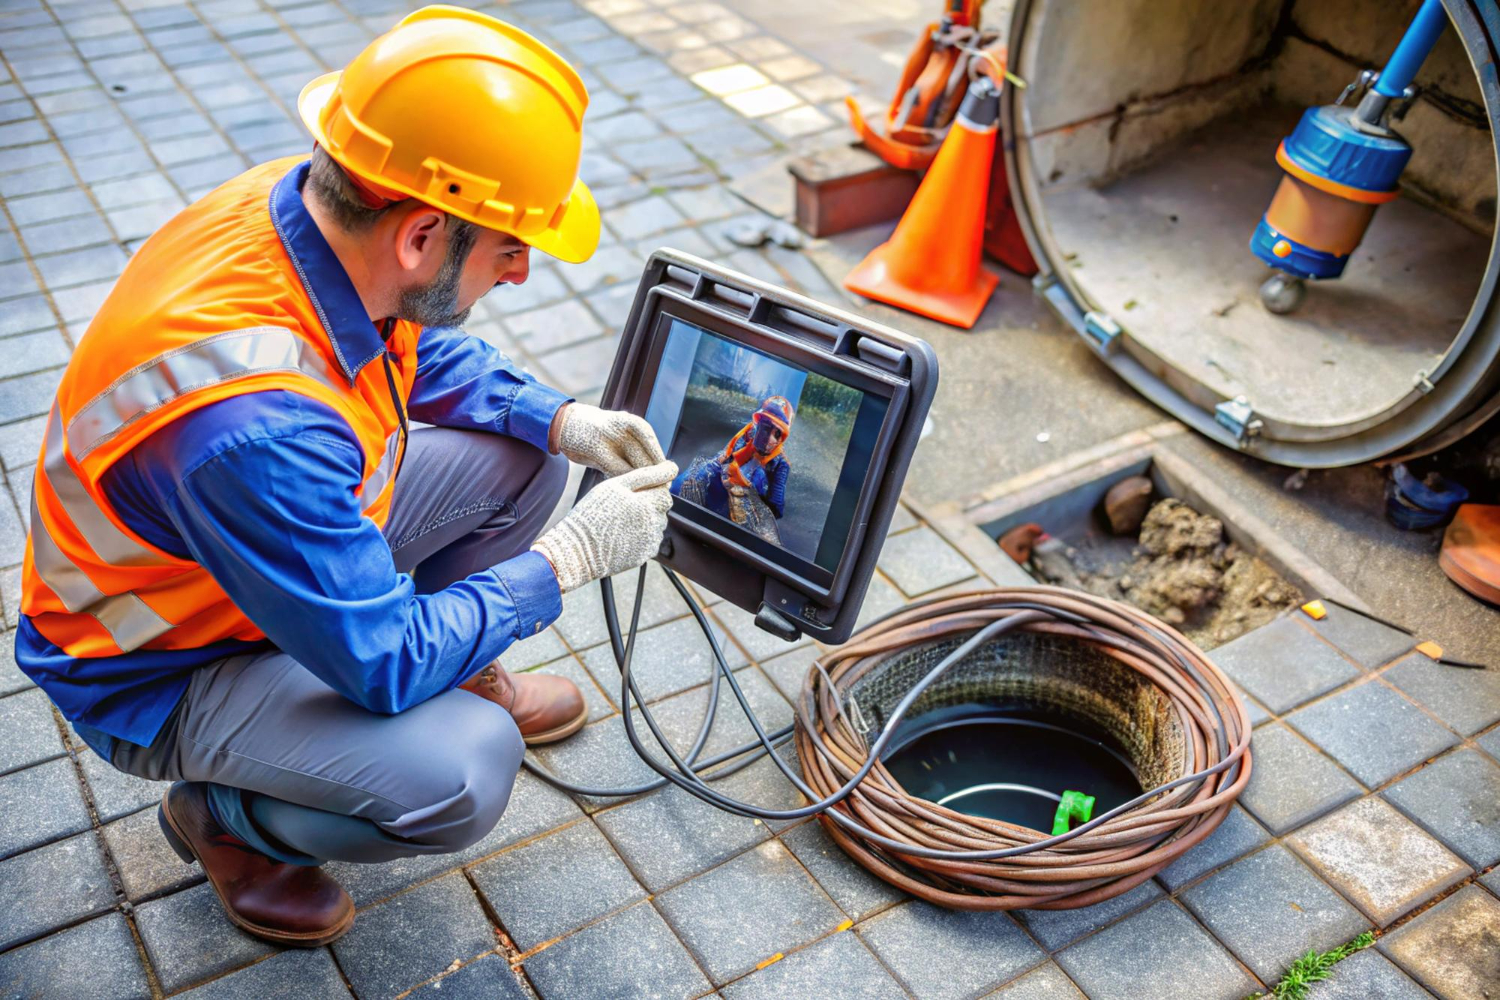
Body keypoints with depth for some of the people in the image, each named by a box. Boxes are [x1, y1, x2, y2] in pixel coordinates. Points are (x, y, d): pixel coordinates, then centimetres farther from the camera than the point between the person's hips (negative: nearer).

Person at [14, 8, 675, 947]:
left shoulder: (317, 208, -17)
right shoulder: (254, 422, -42)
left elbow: (427, 354, 5)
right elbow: (384, 662, -31)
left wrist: (562, 420, -8)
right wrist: (567, 557, -22)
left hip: (297, 546, 8)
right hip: (161, 669, -8)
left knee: (519, 455, -1)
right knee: (462, 773, -27)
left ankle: (462, 671, 22)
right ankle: (220, 818, 4)